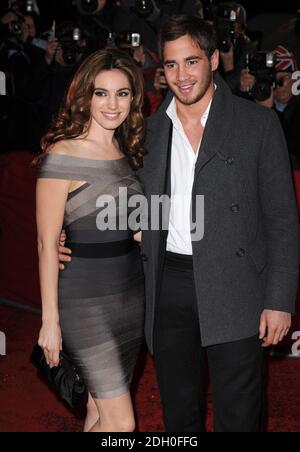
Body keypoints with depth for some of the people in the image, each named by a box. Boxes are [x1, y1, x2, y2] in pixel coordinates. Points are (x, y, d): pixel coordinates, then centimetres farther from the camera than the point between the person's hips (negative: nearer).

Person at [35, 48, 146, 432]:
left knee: (101, 410, 15)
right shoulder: (61, 155, -14)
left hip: (131, 292, 7)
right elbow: (47, 243, -13)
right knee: (120, 423, -4)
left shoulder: (126, 151, 8)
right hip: (87, 300, -7)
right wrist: (50, 320, -12)